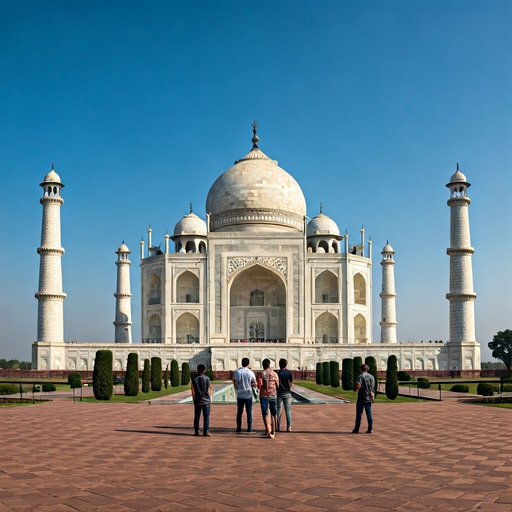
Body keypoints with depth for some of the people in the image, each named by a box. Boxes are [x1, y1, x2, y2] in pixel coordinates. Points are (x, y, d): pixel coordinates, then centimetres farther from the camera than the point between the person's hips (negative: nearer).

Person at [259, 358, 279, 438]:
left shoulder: (263, 373, -9)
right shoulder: (275, 373, 4)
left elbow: (265, 386, -18)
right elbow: (278, 385, 3)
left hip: (264, 395, -4)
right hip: (273, 395, 4)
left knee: (265, 414, -3)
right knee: (274, 414, 13)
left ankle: (268, 432, -9)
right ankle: (273, 431, 19)